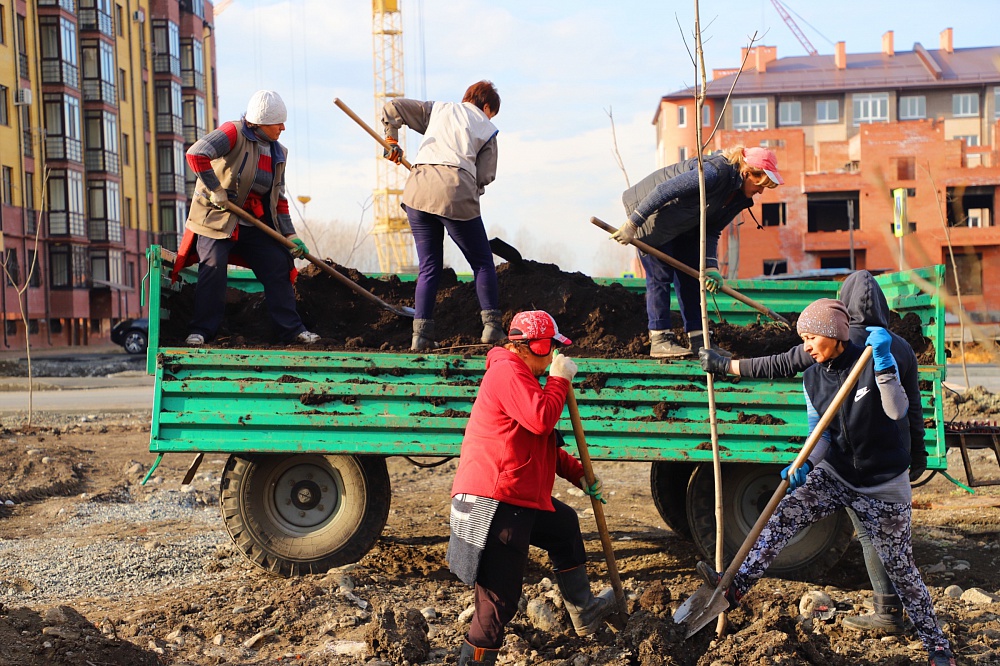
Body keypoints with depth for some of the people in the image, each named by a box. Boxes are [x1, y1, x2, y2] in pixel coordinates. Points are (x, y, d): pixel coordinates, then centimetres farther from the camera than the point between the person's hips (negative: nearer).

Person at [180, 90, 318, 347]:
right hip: (217, 218, -6)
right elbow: (196, 154, -27)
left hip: (256, 224, 6)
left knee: (278, 267, 1)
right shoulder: (234, 133, -13)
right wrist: (216, 190, -24)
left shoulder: (278, 153, 10)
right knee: (213, 268, -17)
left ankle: (292, 329, 8)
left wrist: (289, 234, 8)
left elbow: (278, 197, 15)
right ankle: (202, 330, -7)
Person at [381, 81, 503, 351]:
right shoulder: (487, 130, 16)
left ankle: (421, 332, 3)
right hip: (456, 194, -3)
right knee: (482, 262, 12)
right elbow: (484, 177, 6)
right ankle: (491, 324, 6)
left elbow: (392, 108, 17)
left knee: (429, 267, 11)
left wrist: (392, 142, 27)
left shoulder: (438, 109, 23)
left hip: (418, 190, 3)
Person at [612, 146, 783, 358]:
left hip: (683, 225, 9)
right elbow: (663, 190, -34)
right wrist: (632, 224, -32)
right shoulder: (716, 171, -32)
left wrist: (711, 266, -16)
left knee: (691, 276, 6)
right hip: (652, 213, -9)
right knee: (660, 275, -9)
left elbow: (712, 231, -2)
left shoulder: (739, 197, -4)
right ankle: (658, 340, -5)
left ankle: (697, 340, 9)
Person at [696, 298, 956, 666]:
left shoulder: (874, 362, -14)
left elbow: (897, 411, -28)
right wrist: (804, 465, -16)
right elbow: (821, 435, 3)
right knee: (785, 515, -18)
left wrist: (883, 363, -38)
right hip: (836, 473, 4)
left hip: (883, 484, -4)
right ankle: (735, 586, -19)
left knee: (899, 567, 3)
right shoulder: (812, 378, -1)